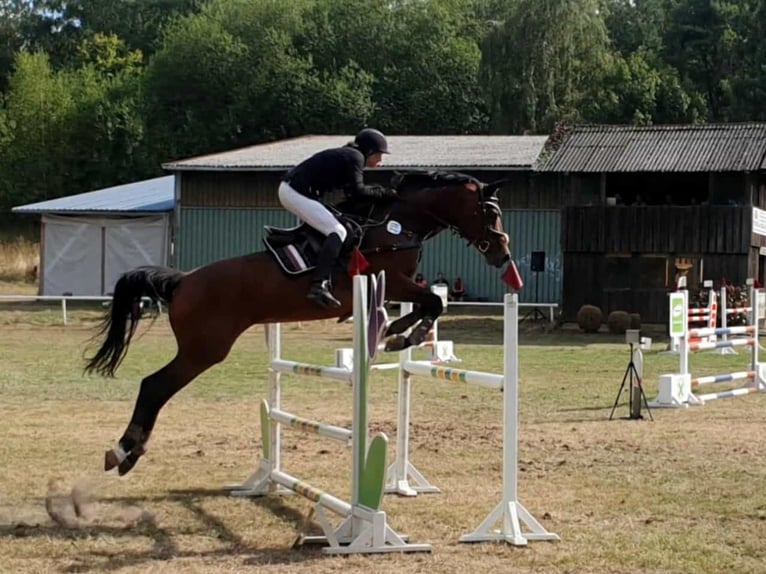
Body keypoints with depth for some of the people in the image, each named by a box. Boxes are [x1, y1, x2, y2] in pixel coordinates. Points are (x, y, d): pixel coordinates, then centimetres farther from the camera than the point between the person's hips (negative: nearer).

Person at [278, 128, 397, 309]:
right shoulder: (355, 158, -6)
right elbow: (357, 192, -14)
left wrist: (379, 191, 14)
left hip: (288, 188, 11)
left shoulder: (347, 155, 22)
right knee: (337, 232, -15)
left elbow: (351, 190, 18)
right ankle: (319, 285, -29)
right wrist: (383, 192, -4)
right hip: (297, 194, -11)